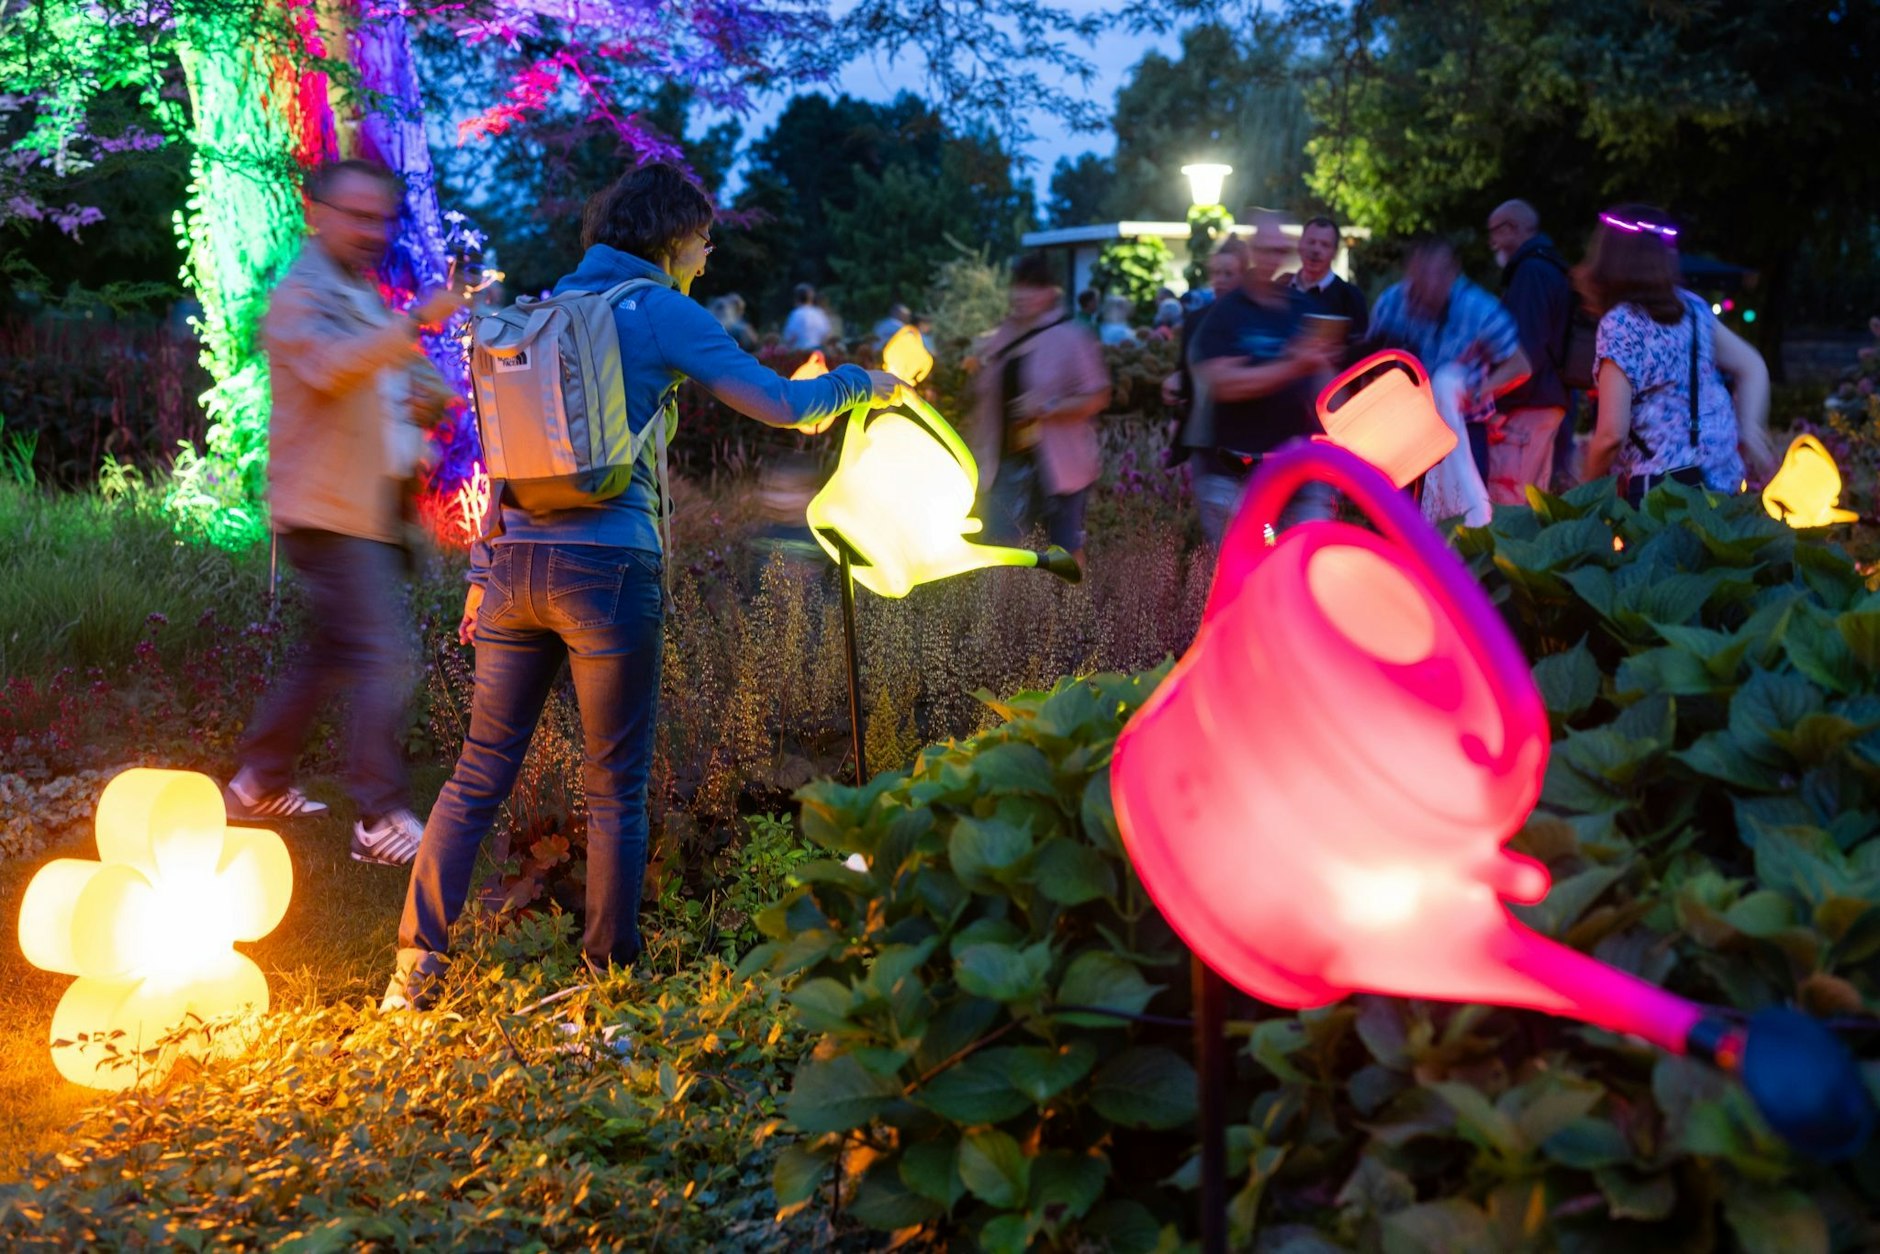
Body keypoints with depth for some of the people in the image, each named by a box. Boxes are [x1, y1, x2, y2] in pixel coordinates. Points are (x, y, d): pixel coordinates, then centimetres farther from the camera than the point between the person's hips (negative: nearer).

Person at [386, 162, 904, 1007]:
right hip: (607, 565, -5)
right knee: (615, 787, 6)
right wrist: (862, 383, 16)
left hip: (511, 558, 6)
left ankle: (416, 962, 5)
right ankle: (612, 969, 13)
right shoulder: (662, 313, 0)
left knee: (479, 774, 9)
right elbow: (783, 406, -3)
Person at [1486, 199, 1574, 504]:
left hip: (1527, 408, -11)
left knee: (1506, 504, -13)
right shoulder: (1549, 268, 20)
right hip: (1548, 402, 11)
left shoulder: (1531, 272, -12)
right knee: (1533, 502, 13)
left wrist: (1496, 405, -17)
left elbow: (1525, 352, -20)